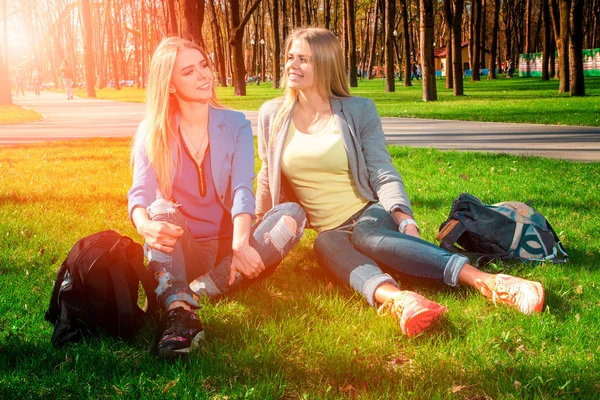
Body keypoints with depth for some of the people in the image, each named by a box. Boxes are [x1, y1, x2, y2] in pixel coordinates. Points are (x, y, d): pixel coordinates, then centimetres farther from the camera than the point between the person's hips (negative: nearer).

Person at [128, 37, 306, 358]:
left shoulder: (236, 125, 2)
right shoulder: (153, 133, 1)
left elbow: (243, 188, -13)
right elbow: (140, 194, -13)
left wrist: (241, 244, -33)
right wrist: (145, 225, -39)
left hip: (229, 246, 1)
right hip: (181, 252, -1)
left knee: (292, 213, -24)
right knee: (163, 208, -30)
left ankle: (194, 294, -34)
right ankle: (178, 313, -52)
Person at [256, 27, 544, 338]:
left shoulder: (358, 110, 0)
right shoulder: (272, 115, 6)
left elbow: (383, 174, -6)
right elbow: (269, 174, 20)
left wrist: (404, 220, -22)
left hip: (369, 214, -2)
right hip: (328, 230, 2)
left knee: (367, 235, -39)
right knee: (329, 249, -36)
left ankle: (488, 282, -54)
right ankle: (397, 299, -67)